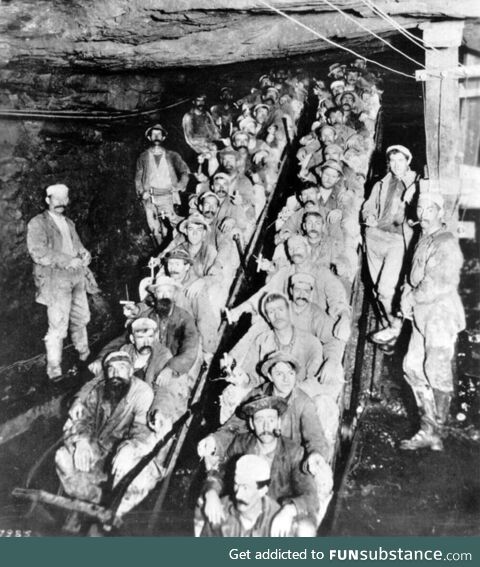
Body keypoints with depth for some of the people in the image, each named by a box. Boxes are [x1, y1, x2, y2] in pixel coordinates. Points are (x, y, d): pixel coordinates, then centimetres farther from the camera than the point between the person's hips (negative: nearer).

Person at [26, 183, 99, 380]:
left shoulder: (68, 223, 18)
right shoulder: (37, 224, -6)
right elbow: (38, 253, -16)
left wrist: (84, 254, 0)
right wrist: (68, 261, -21)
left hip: (77, 278, 7)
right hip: (56, 282, -7)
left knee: (81, 318, 14)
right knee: (58, 326, -7)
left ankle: (84, 354, 33)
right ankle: (53, 367, 5)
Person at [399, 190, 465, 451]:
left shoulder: (446, 243, -13)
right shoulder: (423, 240, 13)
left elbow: (443, 286, -19)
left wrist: (411, 297, -9)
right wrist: (407, 295, 2)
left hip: (441, 314, -9)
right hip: (422, 316, 9)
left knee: (437, 373, -3)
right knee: (413, 367, 9)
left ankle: (435, 432, 10)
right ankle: (428, 428, 20)